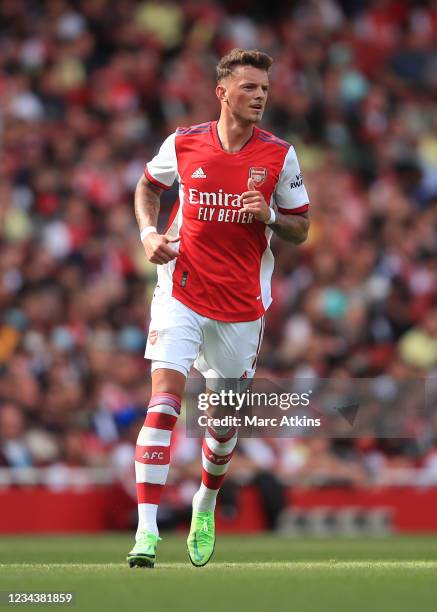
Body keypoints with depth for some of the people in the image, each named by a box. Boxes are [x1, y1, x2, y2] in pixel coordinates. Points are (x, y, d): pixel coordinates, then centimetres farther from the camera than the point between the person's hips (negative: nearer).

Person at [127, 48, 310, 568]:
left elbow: (301, 229, 5)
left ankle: (206, 506, 41)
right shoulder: (183, 143, -3)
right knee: (164, 396, -18)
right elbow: (148, 185, 17)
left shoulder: (279, 155, -3)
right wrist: (149, 233, -1)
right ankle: (146, 531, -22)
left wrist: (269, 217, -16)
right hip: (181, 293, -1)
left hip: (242, 305, 2)